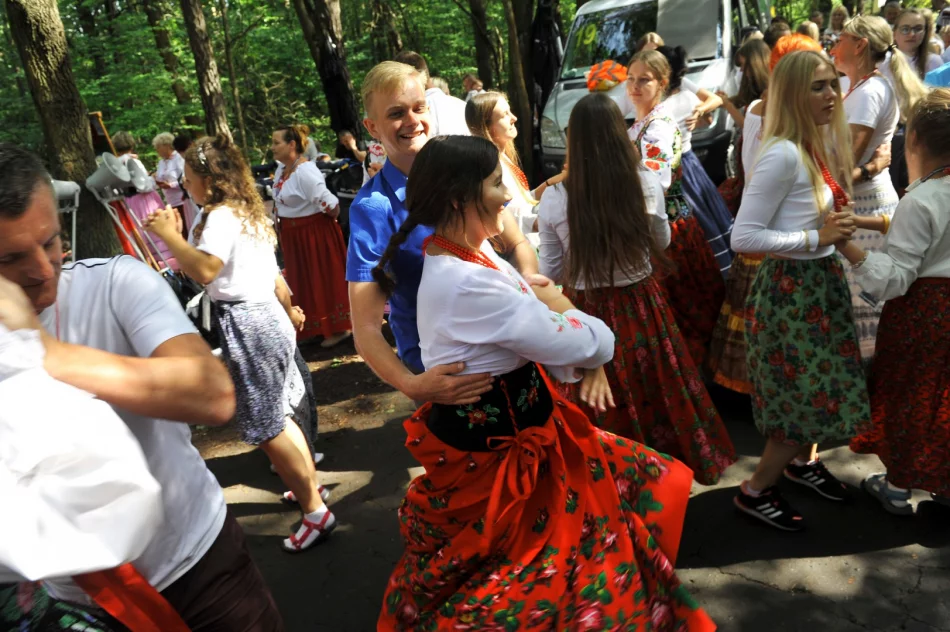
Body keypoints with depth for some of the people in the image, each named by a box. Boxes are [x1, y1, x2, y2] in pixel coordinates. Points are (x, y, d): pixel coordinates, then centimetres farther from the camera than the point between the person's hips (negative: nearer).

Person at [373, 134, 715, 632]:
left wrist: (588, 359, -9)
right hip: (494, 446, -9)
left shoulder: (465, 253, 1)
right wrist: (559, 307, -3)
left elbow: (533, 305, 5)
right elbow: (571, 342, -25)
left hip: (506, 423, 9)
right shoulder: (466, 283, -31)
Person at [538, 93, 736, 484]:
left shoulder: (554, 199, -15)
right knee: (655, 393, 22)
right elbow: (662, 240, 7)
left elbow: (551, 273, -3)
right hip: (642, 308, 2)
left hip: (587, 314, -1)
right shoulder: (647, 183, -12)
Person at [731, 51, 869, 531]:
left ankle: (803, 462, 46)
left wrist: (841, 225, 4)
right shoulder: (783, 154, -22)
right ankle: (755, 492, 20)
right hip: (791, 288, -9)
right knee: (811, 398, 1)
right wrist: (818, 238, -22)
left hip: (821, 281, 9)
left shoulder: (819, 145, 5)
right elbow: (743, 237, -26)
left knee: (821, 387, 22)